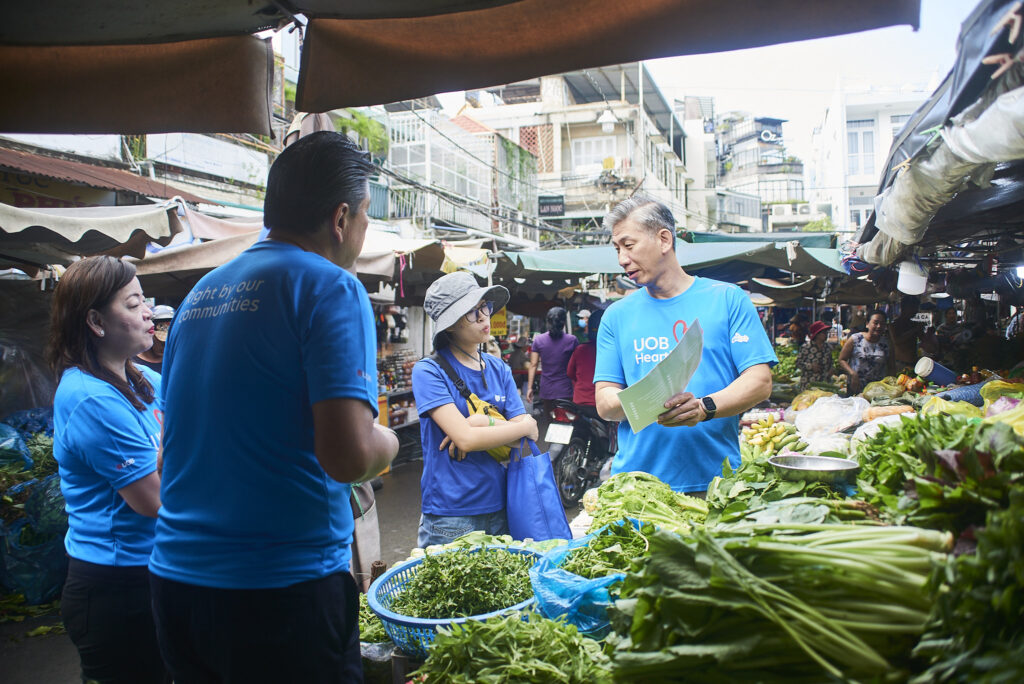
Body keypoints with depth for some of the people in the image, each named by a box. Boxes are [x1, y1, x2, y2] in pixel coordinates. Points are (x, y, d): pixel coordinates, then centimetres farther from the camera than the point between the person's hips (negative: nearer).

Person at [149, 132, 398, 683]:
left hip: (174, 576, 7)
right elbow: (348, 456, -24)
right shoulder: (329, 287, -14)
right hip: (282, 589, -7)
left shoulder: (200, 292, 9)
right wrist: (386, 441, -1)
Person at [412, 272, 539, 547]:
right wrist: (526, 426, -7)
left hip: (500, 509, 5)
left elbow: (527, 441, 1)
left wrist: (485, 422, -17)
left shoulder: (499, 369, 7)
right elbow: (466, 439, -19)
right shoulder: (429, 371, -10)